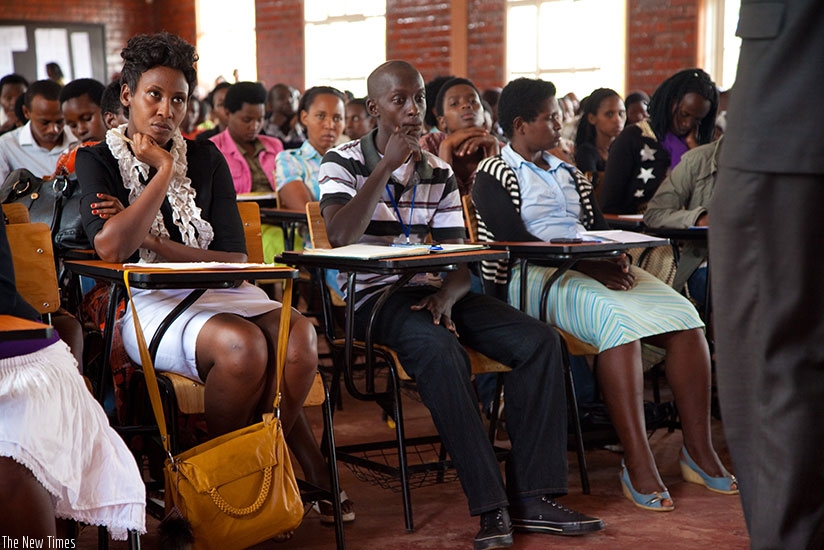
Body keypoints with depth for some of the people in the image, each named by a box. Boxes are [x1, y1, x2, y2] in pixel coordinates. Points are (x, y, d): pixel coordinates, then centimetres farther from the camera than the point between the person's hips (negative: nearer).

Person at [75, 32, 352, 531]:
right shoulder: (98, 161, 5)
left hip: (219, 289, 4)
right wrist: (164, 171, -8)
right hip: (148, 302, -4)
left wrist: (150, 240, -8)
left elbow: (235, 258, 3)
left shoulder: (206, 158, 13)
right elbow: (111, 247, -15)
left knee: (298, 335, -27)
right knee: (243, 344, -34)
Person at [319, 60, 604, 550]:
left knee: (539, 341, -15)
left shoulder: (439, 173, 14)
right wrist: (388, 165, -18)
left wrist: (447, 296, -16)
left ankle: (531, 497, -18)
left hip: (432, 290, 6)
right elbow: (340, 237, -19)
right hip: (375, 296, -5)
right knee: (441, 350, -37)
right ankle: (491, 506, -33)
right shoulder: (344, 163, 1)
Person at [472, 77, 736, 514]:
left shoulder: (566, 172, 25)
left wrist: (615, 258, -6)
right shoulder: (494, 175, 2)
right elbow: (515, 241, -12)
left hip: (594, 268, 7)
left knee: (684, 317, -17)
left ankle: (698, 451, -15)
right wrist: (587, 265, -20)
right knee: (616, 318, -36)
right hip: (534, 276, -7)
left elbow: (597, 227, 19)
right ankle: (637, 464, -36)